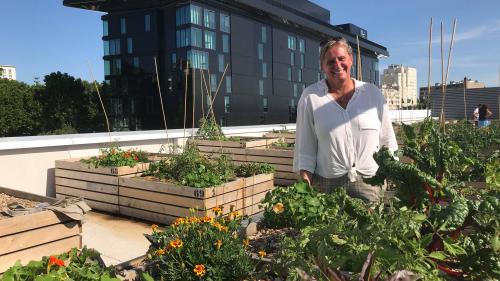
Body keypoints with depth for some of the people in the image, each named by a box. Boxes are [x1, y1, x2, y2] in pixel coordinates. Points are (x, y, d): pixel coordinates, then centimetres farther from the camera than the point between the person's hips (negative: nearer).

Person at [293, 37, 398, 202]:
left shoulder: (373, 93, 5)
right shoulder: (310, 97, -2)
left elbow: (387, 141, 10)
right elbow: (305, 148, -1)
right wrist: (305, 185, -7)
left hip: (369, 183, 2)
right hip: (327, 185, -1)